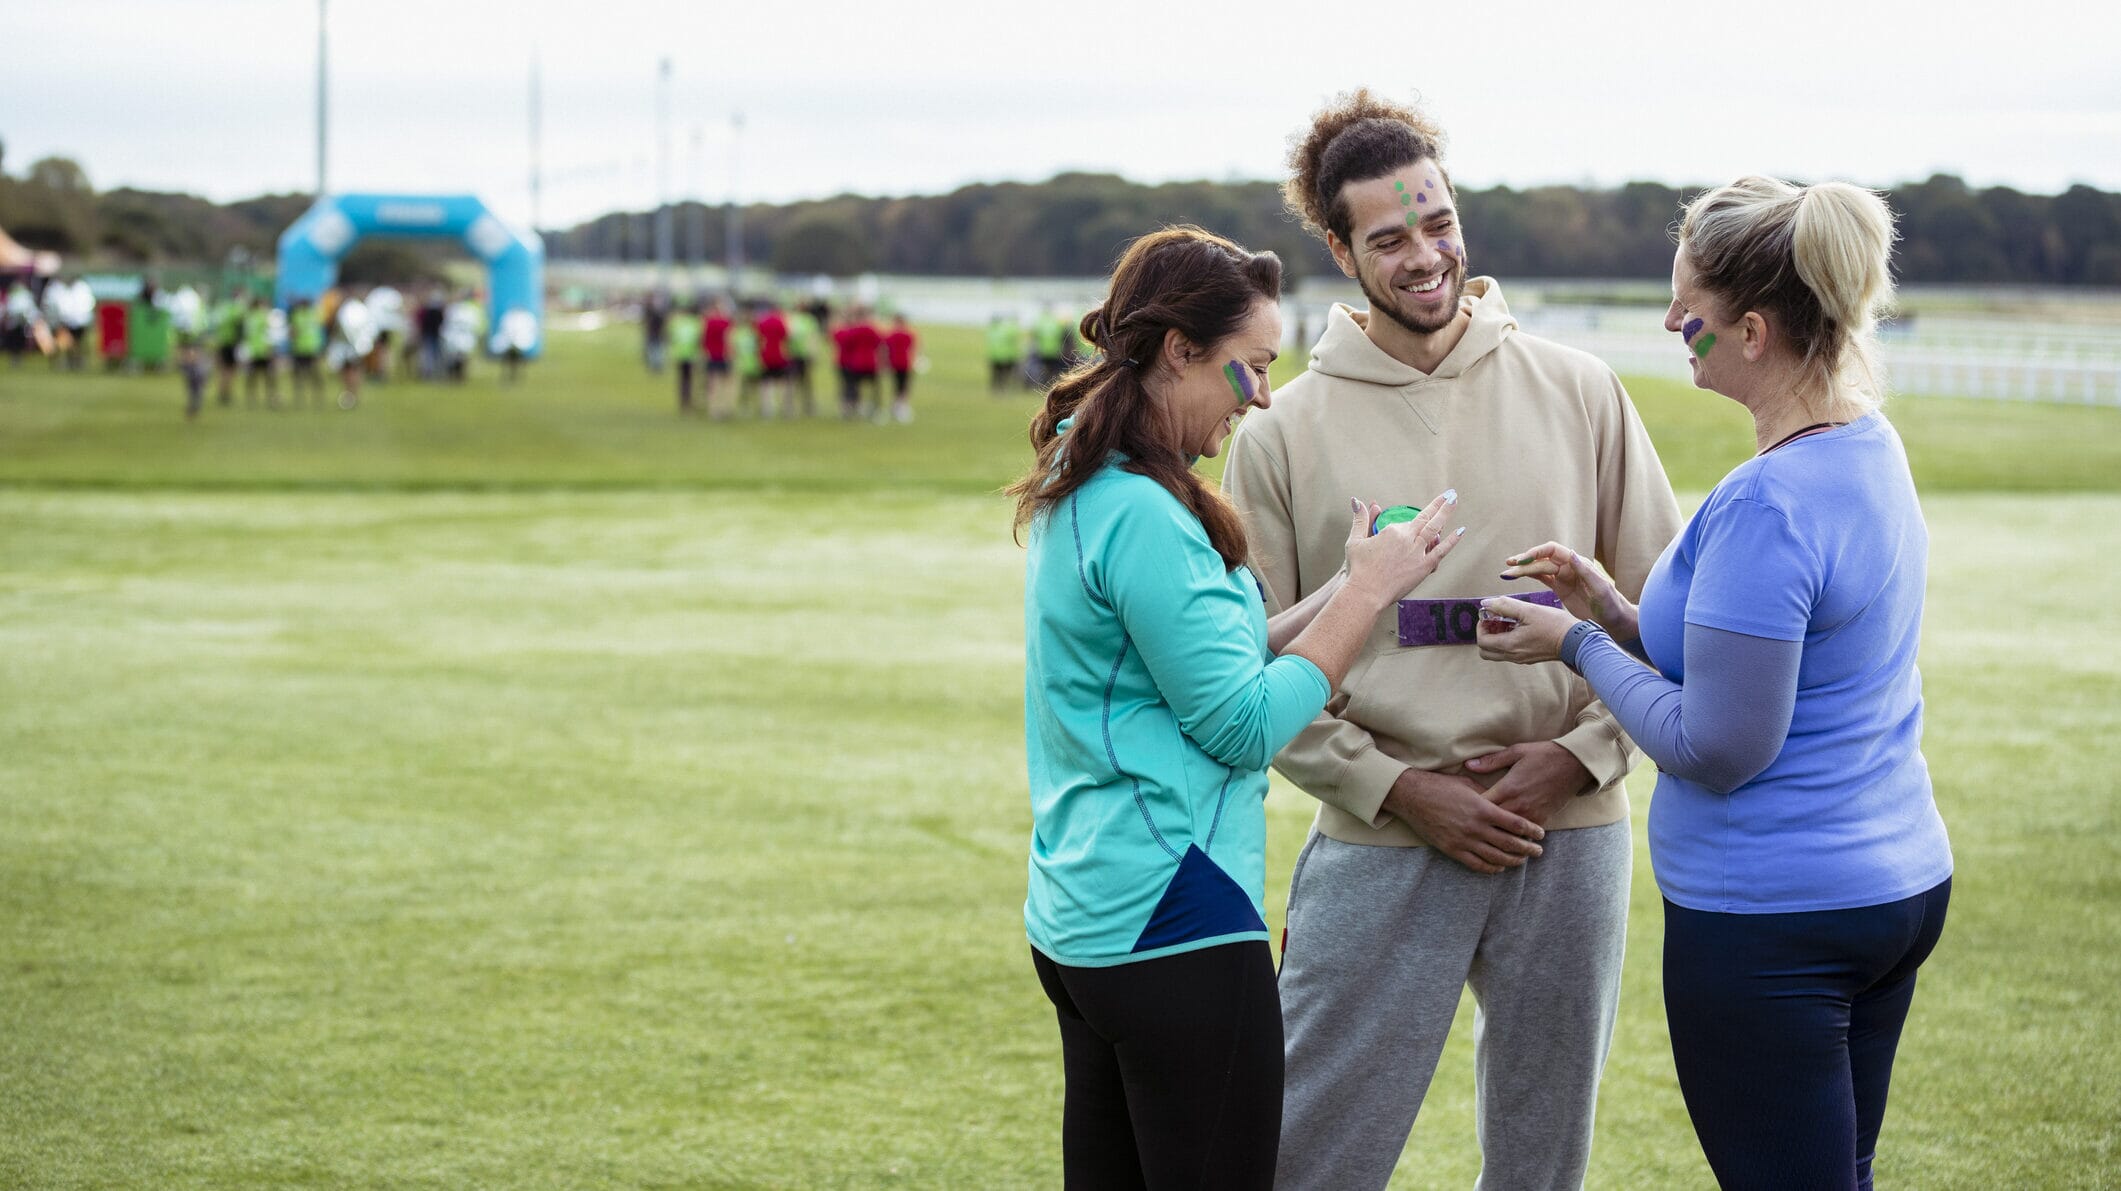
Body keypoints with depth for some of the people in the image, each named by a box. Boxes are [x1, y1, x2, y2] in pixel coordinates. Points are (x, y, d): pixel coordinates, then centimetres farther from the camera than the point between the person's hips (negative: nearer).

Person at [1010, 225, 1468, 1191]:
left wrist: (1353, 586, 10)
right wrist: (1367, 592, -8)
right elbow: (1244, 726, -16)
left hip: (1079, 920, 10)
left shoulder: (1078, 491, 13)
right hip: (1173, 928, -10)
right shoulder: (1143, 515, -18)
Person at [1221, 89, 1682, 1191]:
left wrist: (1584, 751, -7)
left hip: (1570, 833, 2)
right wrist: (1397, 789, -11)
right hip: (1380, 848, -2)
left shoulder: (1578, 393, 5)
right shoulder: (1285, 432, 0)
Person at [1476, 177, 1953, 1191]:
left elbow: (1716, 749, -21)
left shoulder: (1766, 507, -24)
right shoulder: (1869, 449, 6)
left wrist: (1579, 646, -9)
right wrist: (1613, 613, 6)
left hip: (1772, 917, -10)